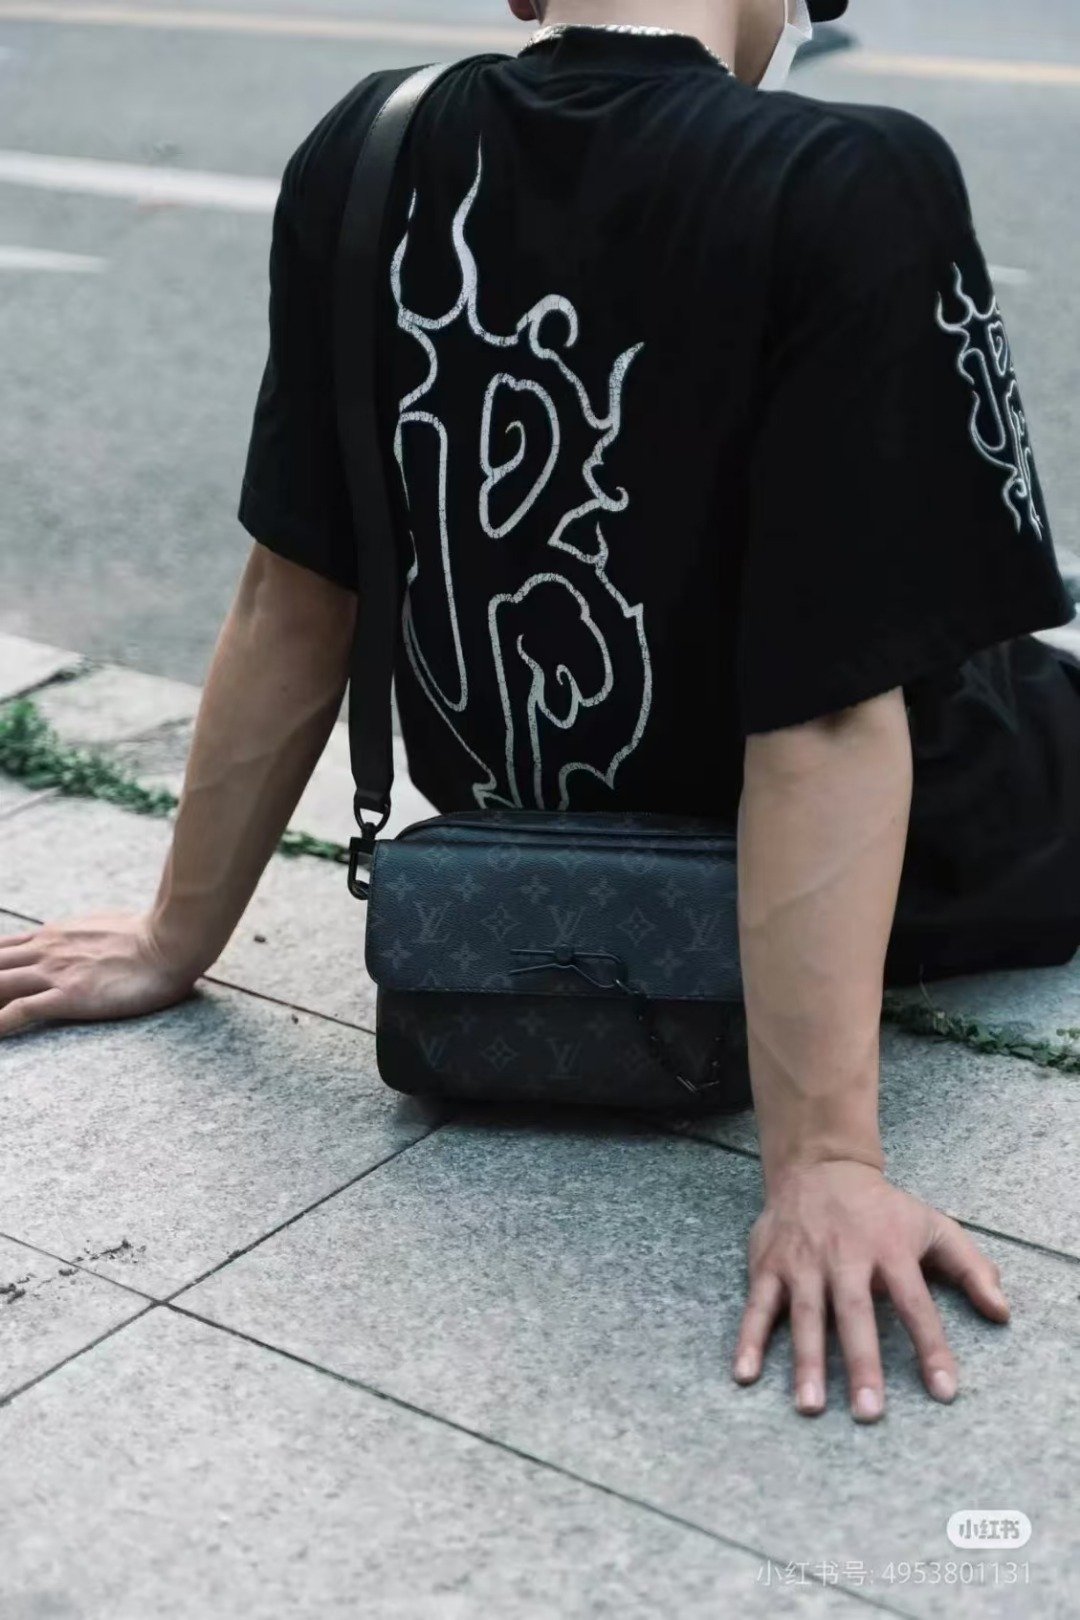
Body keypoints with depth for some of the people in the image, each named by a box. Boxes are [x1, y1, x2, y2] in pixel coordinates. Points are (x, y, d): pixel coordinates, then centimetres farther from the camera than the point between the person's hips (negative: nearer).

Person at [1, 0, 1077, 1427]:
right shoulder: (852, 190, -28)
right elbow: (828, 717, -31)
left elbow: (295, 598, -6)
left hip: (532, 846, 5)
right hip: (891, 868, -5)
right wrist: (823, 1162, -27)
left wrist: (177, 942, 5)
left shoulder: (365, 160, -12)